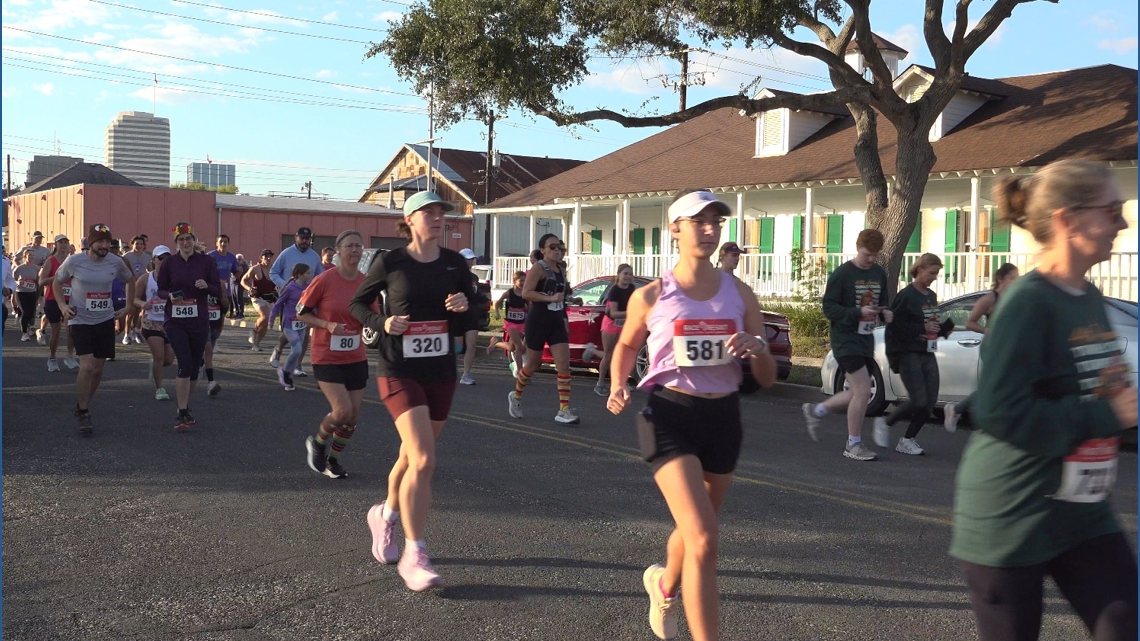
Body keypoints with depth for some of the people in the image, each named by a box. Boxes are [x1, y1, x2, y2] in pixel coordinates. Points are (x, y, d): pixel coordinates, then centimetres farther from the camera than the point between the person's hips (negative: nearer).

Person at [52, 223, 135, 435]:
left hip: (105, 320, 3)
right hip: (80, 320, -3)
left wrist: (127, 307, 8)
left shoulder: (115, 263, -4)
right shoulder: (74, 262, -11)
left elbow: (130, 281, 15)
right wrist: (63, 306, -8)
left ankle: (84, 404, 33)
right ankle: (83, 413, 1)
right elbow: (57, 282, 5)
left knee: (98, 368, 9)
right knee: (87, 365, -17)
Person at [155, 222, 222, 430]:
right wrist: (170, 296, -17)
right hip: (175, 322, -2)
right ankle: (182, 413, -6)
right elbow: (160, 290, 4)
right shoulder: (169, 263, -1)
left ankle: (185, 408, 30)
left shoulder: (206, 261, 0)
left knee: (194, 367, 10)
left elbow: (218, 291, 1)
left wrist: (207, 286, -20)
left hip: (199, 322, 2)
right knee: (185, 364, -14)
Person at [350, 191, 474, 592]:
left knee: (412, 457, 17)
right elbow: (359, 303, 6)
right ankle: (414, 556, -7)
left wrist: (463, 309, -13)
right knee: (423, 461, -17)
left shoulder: (455, 264, 4)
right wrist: (383, 323, -13)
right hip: (400, 372, -4)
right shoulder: (390, 263, -5)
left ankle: (386, 515, 45)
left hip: (441, 373, 4)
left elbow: (470, 322, 9)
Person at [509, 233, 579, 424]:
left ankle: (564, 410, -6)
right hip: (538, 321, -6)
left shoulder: (561, 270, 12)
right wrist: (550, 298, -27)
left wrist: (564, 318, 18)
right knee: (533, 364, 7)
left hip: (557, 321, 6)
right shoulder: (538, 268, -10)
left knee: (564, 364, -6)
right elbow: (526, 293, -21)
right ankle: (516, 397, 34)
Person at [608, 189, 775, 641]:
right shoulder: (650, 297, -5)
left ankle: (664, 585, 55)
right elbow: (627, 345, 14)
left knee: (695, 531, 22)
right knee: (704, 540, -18)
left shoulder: (740, 295, 1)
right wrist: (618, 386, -4)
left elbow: (767, 379, 3)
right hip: (670, 416, -4)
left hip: (724, 418, 4)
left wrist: (757, 348, -18)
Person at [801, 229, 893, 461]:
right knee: (863, 390, -12)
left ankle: (815, 410, 32)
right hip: (845, 339, -7)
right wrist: (858, 312, -24)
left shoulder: (880, 274, 10)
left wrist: (885, 313, -3)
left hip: (866, 339, 8)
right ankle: (853, 445, 3)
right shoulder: (842, 274, -10)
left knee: (858, 394, 10)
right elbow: (829, 307, -12)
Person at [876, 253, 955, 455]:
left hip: (927, 353, 8)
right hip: (908, 353, -8)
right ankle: (884, 423, 12)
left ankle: (907, 440, 12)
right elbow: (895, 326, -15)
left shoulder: (932, 296, 14)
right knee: (918, 400, -12)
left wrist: (943, 329, 5)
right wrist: (923, 328, -21)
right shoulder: (906, 295, -10)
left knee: (931, 401, 0)